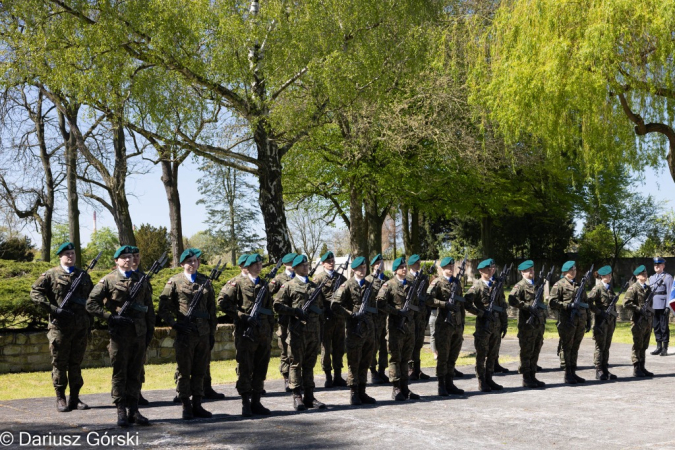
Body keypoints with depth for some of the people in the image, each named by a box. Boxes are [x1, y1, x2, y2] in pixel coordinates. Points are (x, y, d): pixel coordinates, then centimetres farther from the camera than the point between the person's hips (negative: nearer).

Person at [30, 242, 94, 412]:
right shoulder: (51, 275, 1)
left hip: (81, 326, 4)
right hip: (60, 326, -4)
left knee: (76, 363, 8)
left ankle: (75, 398, 15)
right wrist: (52, 309, -16)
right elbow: (35, 292, -7)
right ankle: (60, 399, 11)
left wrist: (89, 320, 14)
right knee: (59, 363, 3)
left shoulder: (84, 276, 14)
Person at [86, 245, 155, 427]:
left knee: (135, 374, 8)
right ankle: (121, 412, 6)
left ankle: (134, 410, 14)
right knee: (120, 373, 1)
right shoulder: (108, 280, 0)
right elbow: (91, 303, -4)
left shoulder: (141, 280, 13)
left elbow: (149, 308, 17)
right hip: (120, 333, -4)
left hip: (139, 333, 4)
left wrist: (150, 329, 13)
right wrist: (110, 317, -12)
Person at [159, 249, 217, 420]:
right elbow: (163, 308, 0)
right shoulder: (174, 282, 0)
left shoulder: (205, 282, 12)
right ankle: (186, 407, 10)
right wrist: (174, 324, -10)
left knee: (200, 371, 8)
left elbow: (212, 310, 14)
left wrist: (212, 333, 11)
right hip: (185, 333, -4)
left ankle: (197, 405, 17)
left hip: (203, 333, 4)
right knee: (184, 371, 2)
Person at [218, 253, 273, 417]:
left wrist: (270, 327, 16)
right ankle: (246, 403, 5)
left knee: (261, 369, 8)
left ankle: (256, 402, 16)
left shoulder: (263, 284, 17)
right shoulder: (238, 282, -2)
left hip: (263, 334, 6)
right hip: (246, 332, -6)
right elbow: (222, 301, -11)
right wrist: (241, 316, -15)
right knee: (245, 368, -2)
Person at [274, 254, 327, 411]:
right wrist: (296, 312, -14)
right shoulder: (288, 286, 3)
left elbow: (322, 307, 23)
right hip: (297, 331, -5)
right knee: (296, 364, -1)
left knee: (310, 364, 9)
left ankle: (309, 396, 13)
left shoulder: (315, 286, 18)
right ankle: (297, 397, 4)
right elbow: (278, 306, -3)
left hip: (314, 331, 5)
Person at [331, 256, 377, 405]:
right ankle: (354, 394, 7)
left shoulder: (369, 285, 14)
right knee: (354, 363, 0)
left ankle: (362, 392, 18)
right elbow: (334, 305, -11)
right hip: (355, 328, -6)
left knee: (365, 363, 10)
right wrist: (351, 314, -15)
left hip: (369, 327, 6)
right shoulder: (347, 286, -6)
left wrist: (368, 313, 5)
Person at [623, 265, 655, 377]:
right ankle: (636, 369, 3)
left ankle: (642, 368, 18)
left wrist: (651, 314, 12)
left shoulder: (648, 288, 15)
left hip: (648, 320, 7)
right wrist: (639, 309, -18)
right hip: (638, 321, -7)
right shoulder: (633, 288, -8)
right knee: (637, 346, -2)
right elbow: (626, 303, -17)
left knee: (644, 346, 12)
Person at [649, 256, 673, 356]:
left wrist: (668, 307, -14)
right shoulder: (651, 278, 16)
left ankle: (665, 348, 4)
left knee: (664, 327, -1)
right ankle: (659, 347, 16)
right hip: (653, 306, 6)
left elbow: (670, 293, -7)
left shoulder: (668, 277, -3)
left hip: (663, 306, -6)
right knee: (656, 327, 9)